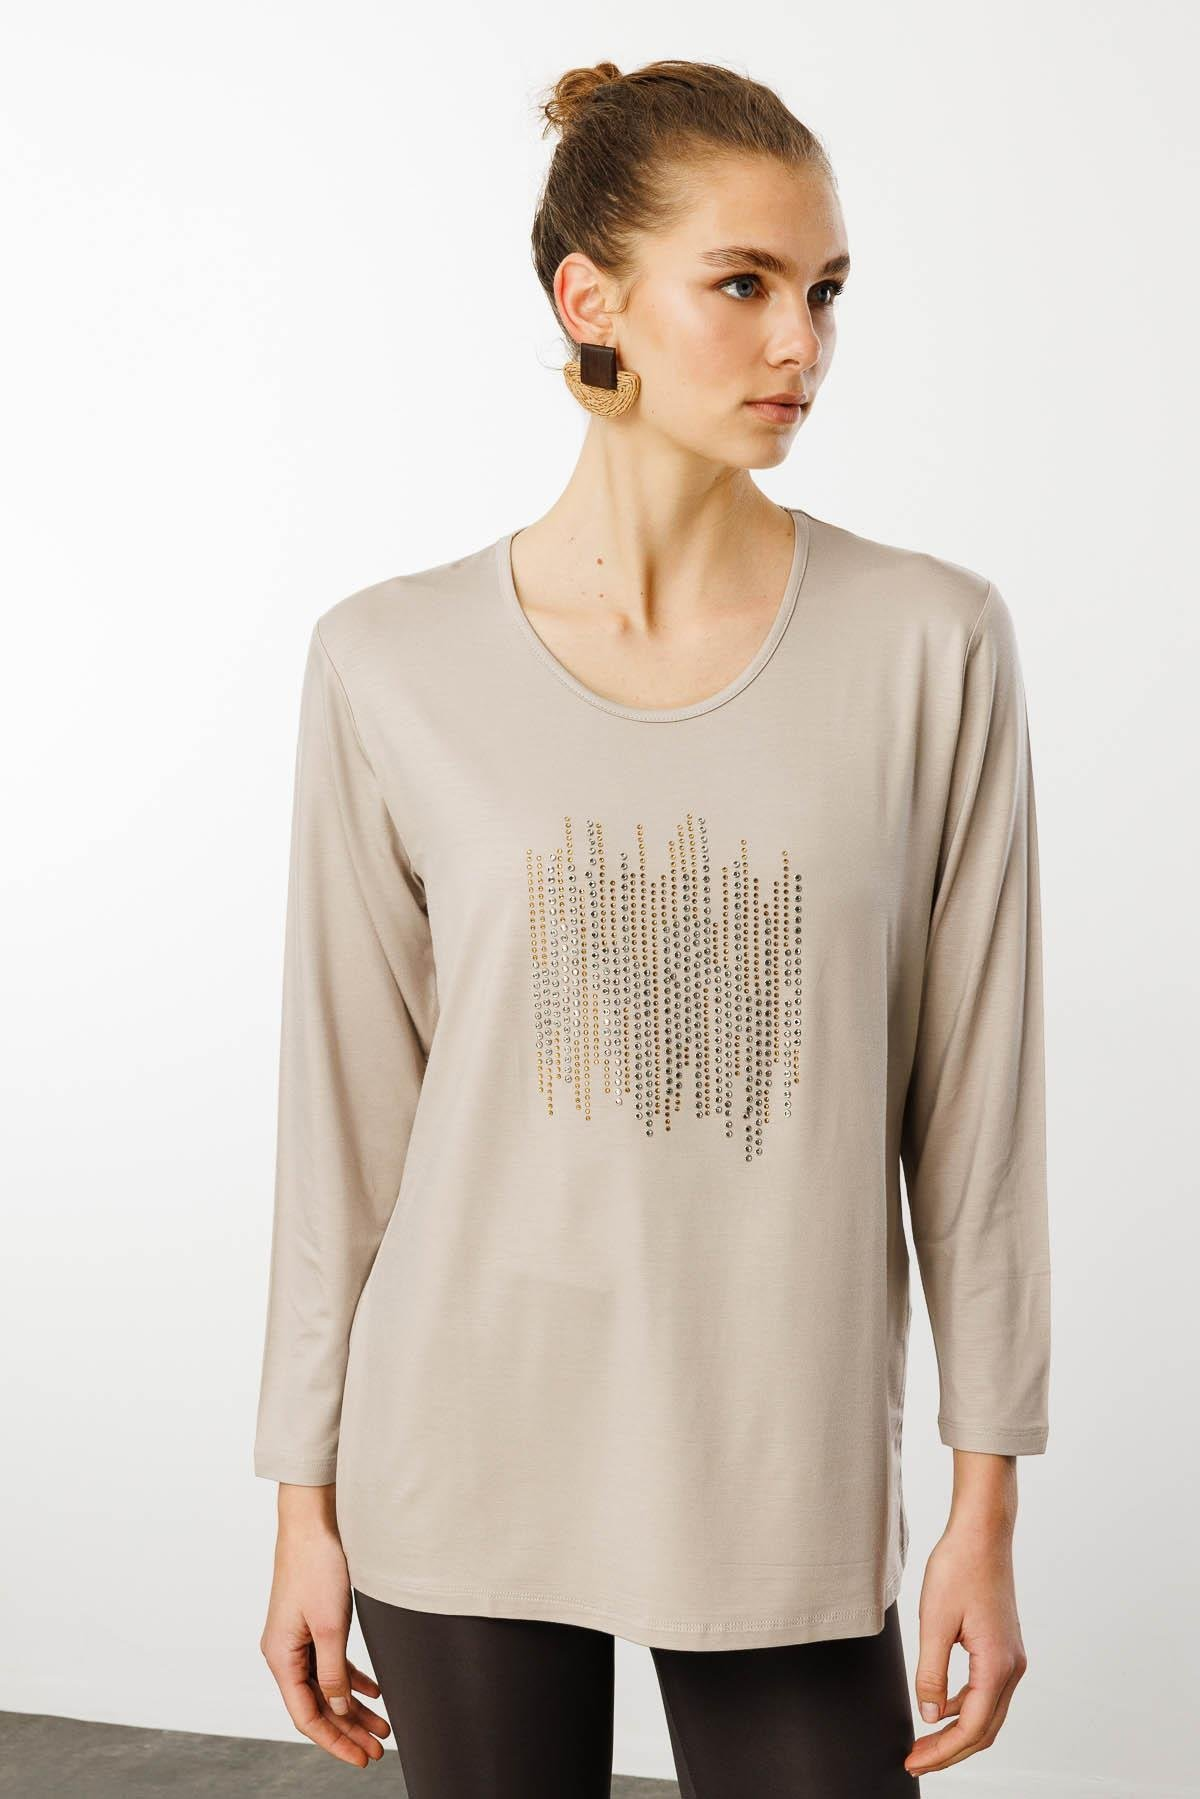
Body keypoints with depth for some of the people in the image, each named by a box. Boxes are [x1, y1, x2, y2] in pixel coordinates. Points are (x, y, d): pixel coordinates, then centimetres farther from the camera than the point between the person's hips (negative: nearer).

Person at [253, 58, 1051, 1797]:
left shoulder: (931, 643, -5)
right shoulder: (392, 665, -4)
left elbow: (973, 1100, -2)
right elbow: (347, 1107, 1)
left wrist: (987, 1507, 0)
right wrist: (309, 1497, 4)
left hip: (789, 1481, 0)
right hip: (471, 1461, 1)